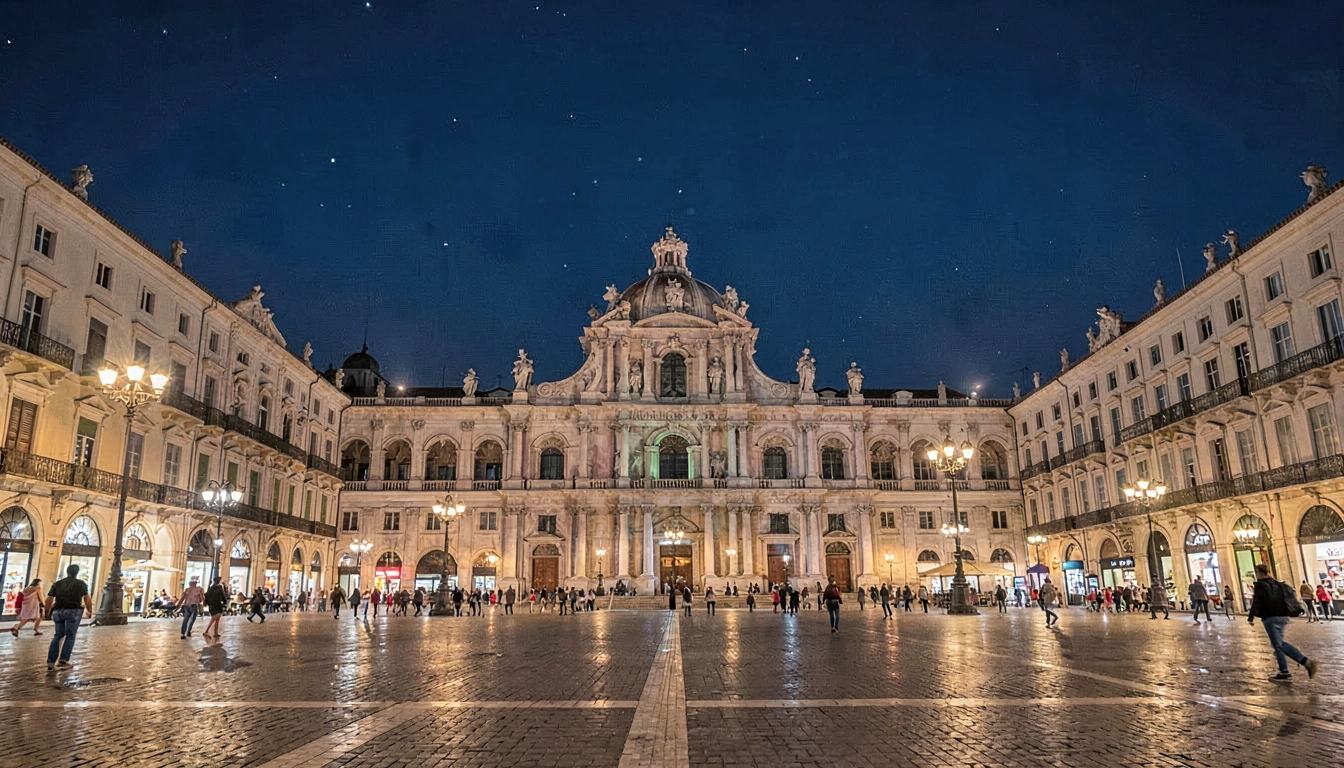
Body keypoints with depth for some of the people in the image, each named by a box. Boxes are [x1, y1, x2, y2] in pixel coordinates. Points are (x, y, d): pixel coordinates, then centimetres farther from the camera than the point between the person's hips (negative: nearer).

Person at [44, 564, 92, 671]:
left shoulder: (57, 584, 16)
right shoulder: (81, 584, 10)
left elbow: (49, 600, 11)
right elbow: (87, 599, 4)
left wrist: (48, 612, 21)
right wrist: (90, 611, 12)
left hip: (58, 611, 3)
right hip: (73, 611, -3)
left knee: (58, 635, 14)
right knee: (70, 636, 3)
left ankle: (51, 661, 5)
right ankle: (63, 659, -9)